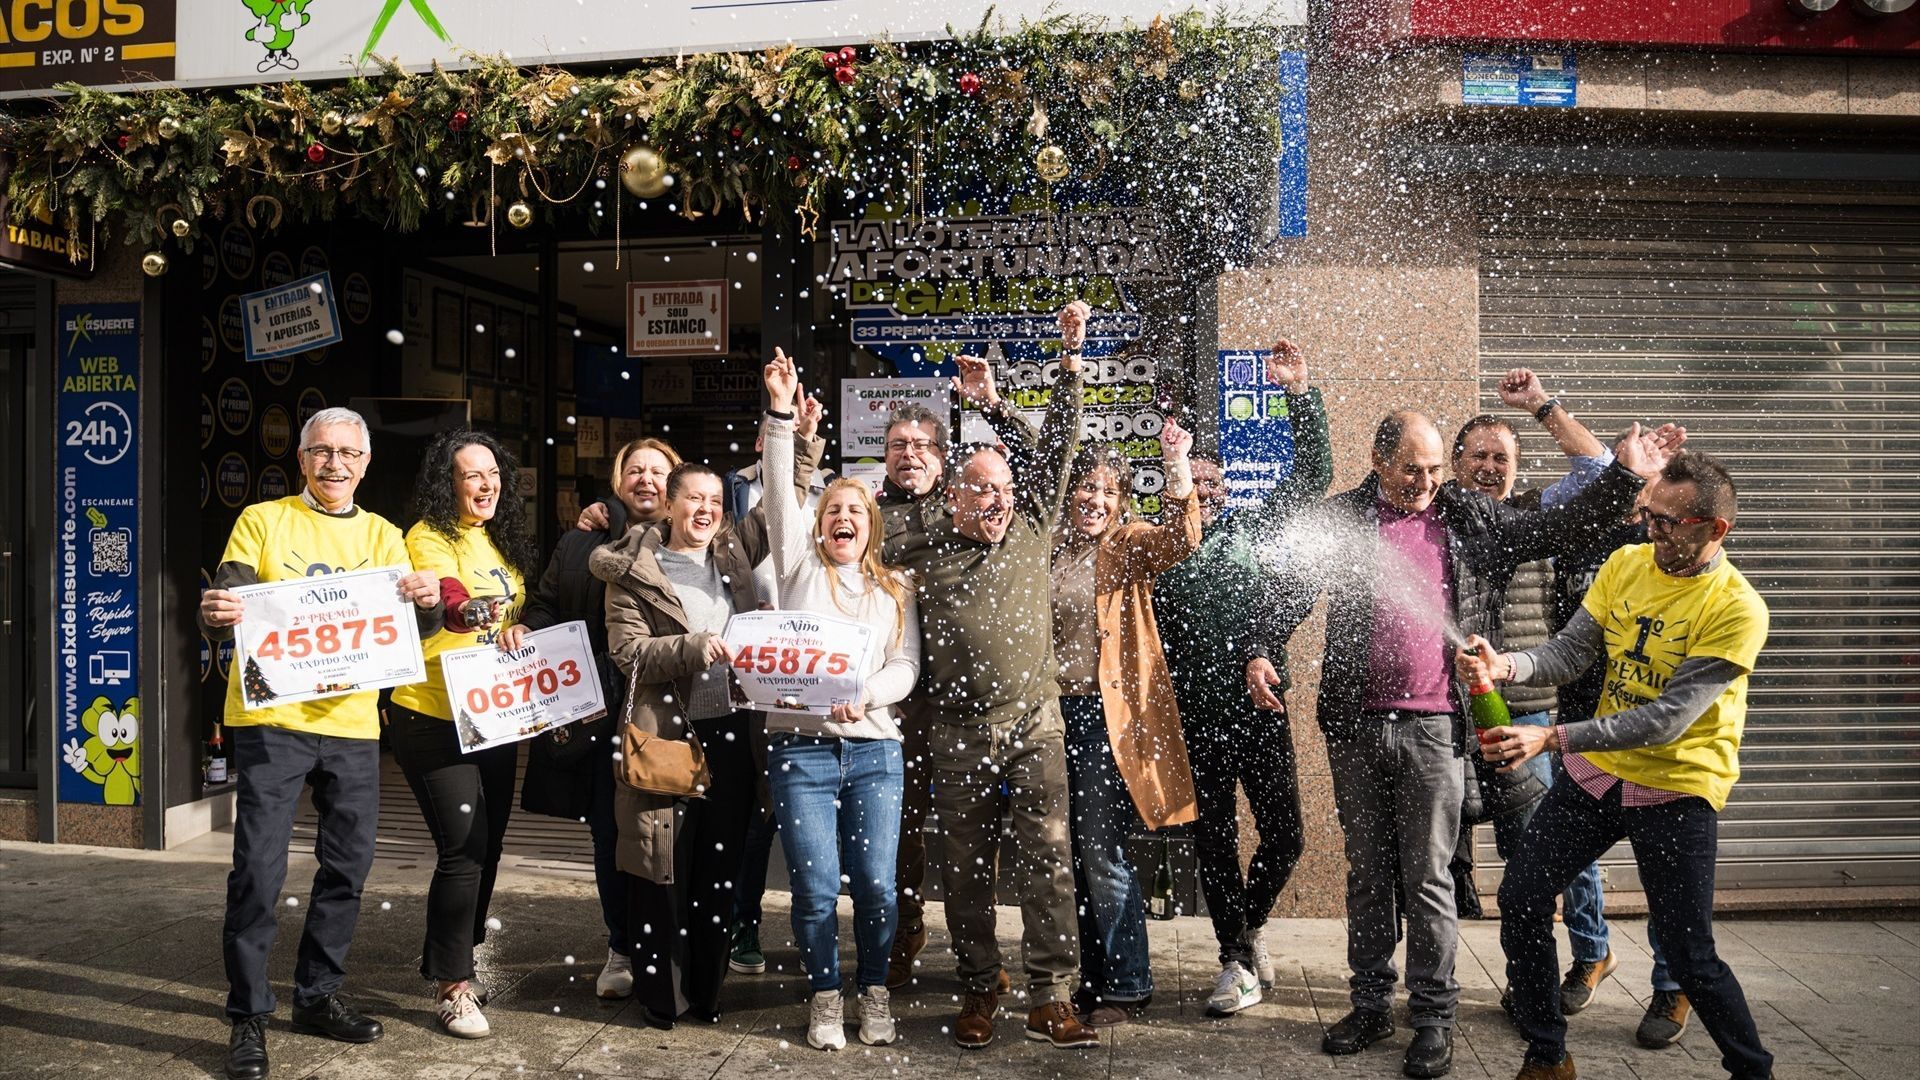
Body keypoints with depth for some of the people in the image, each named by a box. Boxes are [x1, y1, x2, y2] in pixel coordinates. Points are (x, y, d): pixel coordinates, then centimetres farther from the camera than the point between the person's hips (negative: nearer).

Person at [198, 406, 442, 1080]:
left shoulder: (382, 536, 13)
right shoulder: (263, 521, 4)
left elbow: (414, 627, 5)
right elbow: (224, 611, -2)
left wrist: (428, 602, -19)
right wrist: (216, 612, -26)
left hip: (353, 723, 4)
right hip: (272, 718, -4)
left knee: (348, 866, 10)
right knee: (259, 868, -5)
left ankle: (317, 996, 26)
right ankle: (248, 1015, 8)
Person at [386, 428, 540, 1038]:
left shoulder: (504, 541, 11)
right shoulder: (430, 538, -12)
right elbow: (445, 599, -31)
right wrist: (471, 611, -52)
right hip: (435, 718, -8)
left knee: (486, 844, 14)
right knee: (464, 846, -11)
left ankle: (449, 956, 34)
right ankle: (453, 987, 1)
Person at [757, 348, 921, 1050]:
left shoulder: (896, 589, 14)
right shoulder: (801, 564, 10)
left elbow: (907, 666, 5)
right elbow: (780, 493, -3)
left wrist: (865, 693, -15)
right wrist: (781, 415, -13)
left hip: (874, 747, 1)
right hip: (801, 744, -1)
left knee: (876, 883, -2)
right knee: (815, 886, -4)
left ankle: (874, 992, 21)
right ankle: (825, 997, 16)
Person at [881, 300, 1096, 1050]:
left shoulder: (1033, 524, 6)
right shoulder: (918, 539, 2)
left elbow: (1054, 444, 4)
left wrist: (1071, 358, 1)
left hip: (1035, 719, 1)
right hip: (959, 729, 0)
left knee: (1048, 856, -2)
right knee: (967, 866, 9)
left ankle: (1051, 999, 5)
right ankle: (979, 989, 24)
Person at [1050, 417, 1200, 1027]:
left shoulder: (1130, 544, -2)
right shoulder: (1052, 547, 11)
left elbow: (1179, 542, -24)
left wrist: (1179, 477, -38)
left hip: (1109, 713, -5)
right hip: (1058, 709, 5)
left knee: (1103, 853, -3)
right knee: (1078, 855, 12)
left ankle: (1126, 986, 12)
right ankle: (1094, 981, 25)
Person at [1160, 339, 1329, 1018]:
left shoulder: (1250, 530, 10)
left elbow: (1313, 474, 5)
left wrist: (1300, 394, -3)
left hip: (1260, 708, 1)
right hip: (1196, 718, 0)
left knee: (1284, 835, 2)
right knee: (1214, 842, 7)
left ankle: (1250, 923, 30)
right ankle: (1237, 961, 21)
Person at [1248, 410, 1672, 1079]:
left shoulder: (1469, 517, 8)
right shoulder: (1340, 518, 5)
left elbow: (1555, 529, 12)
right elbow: (1292, 590, 2)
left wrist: (1623, 476, 3)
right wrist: (1260, 651, -13)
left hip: (1434, 727, -1)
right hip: (1355, 724, 1)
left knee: (1428, 876, 3)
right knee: (1367, 872, 11)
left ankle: (1434, 1018, 15)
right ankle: (1371, 1004, 24)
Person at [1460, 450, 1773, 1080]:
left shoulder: (1737, 608, -18)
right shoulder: (1626, 564, -1)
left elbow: (1667, 718, -24)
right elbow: (1571, 653, -3)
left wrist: (1553, 739, -32)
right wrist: (1505, 666, -25)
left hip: (1677, 789, -5)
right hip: (1596, 771, 5)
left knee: (1688, 956, -2)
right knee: (1520, 899, 2)